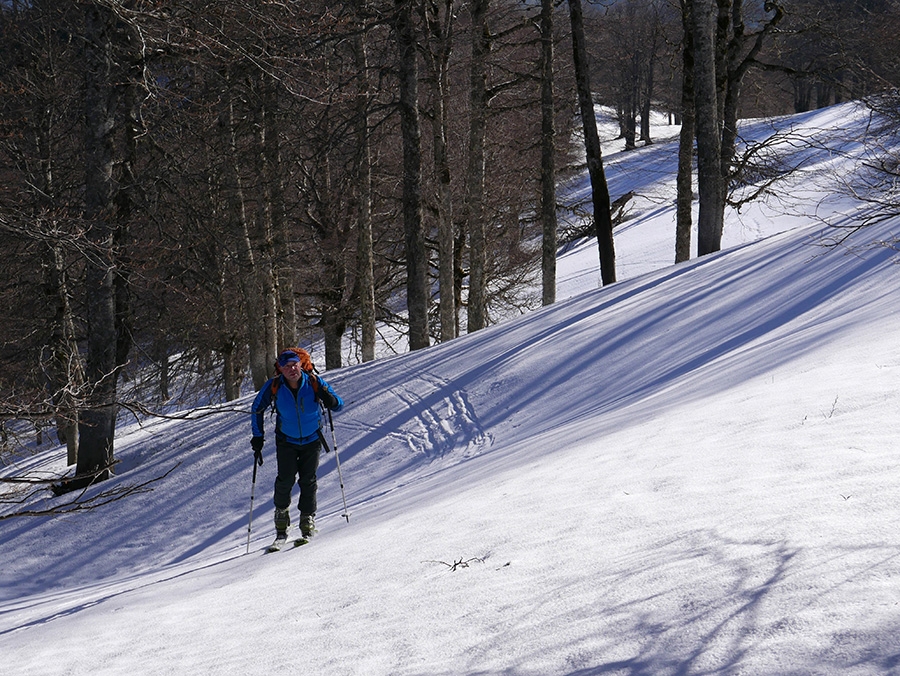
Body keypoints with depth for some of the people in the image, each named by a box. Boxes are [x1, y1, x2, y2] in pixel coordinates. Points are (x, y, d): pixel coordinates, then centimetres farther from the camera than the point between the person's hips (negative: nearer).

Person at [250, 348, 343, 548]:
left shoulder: (314, 383, -18)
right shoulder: (273, 387, -17)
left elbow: (339, 405, -10)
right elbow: (257, 410, -1)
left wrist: (329, 400, -33)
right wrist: (257, 438, -4)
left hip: (312, 440, 0)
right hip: (286, 441, 0)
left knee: (308, 481, -4)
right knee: (285, 480, -12)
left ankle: (307, 526, 9)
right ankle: (281, 529, 3)